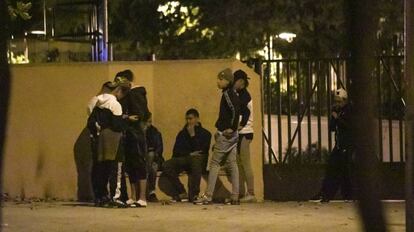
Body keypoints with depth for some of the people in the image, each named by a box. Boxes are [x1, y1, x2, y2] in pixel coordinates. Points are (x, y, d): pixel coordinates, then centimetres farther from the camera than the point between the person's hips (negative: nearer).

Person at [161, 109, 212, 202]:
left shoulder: (205, 134, 10)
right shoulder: (182, 133, 19)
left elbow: (201, 151, -3)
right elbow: (176, 151, 11)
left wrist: (193, 135, -4)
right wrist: (189, 154, -4)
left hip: (198, 159, -3)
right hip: (182, 159, 3)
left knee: (196, 160, -42)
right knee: (167, 165, -28)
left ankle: (193, 194, -40)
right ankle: (181, 192, -22)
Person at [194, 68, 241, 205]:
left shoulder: (227, 94, -13)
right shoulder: (232, 94, 14)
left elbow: (235, 110, -27)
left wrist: (232, 128, -20)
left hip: (226, 134, -9)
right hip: (232, 136, 9)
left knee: (214, 163, -5)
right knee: (232, 164, 8)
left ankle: (208, 196, -5)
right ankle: (235, 197, 6)